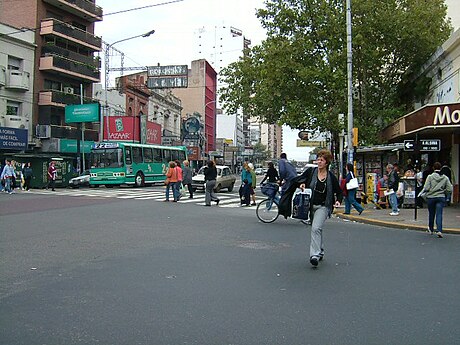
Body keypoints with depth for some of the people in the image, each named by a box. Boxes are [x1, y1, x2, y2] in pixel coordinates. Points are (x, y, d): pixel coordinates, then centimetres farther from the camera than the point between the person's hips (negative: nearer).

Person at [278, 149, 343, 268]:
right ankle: (320, 251, 34)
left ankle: (315, 255, -21)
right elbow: (297, 180, 9)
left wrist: (338, 201, -10)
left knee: (316, 228, -20)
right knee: (317, 229, 16)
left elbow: (339, 192, 9)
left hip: (323, 206, -3)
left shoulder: (331, 177, -3)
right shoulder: (310, 172, -1)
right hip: (311, 205, 3)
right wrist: (301, 184, -13)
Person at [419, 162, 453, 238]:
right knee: (439, 214, -2)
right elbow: (450, 189, -1)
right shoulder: (445, 178, 1)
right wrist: (443, 192, 15)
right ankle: (439, 230, -17)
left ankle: (431, 229, 32)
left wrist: (422, 193, 5)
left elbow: (426, 188, -14)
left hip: (431, 197, -1)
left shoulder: (430, 176, -6)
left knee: (431, 214, 14)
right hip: (441, 197, 1)